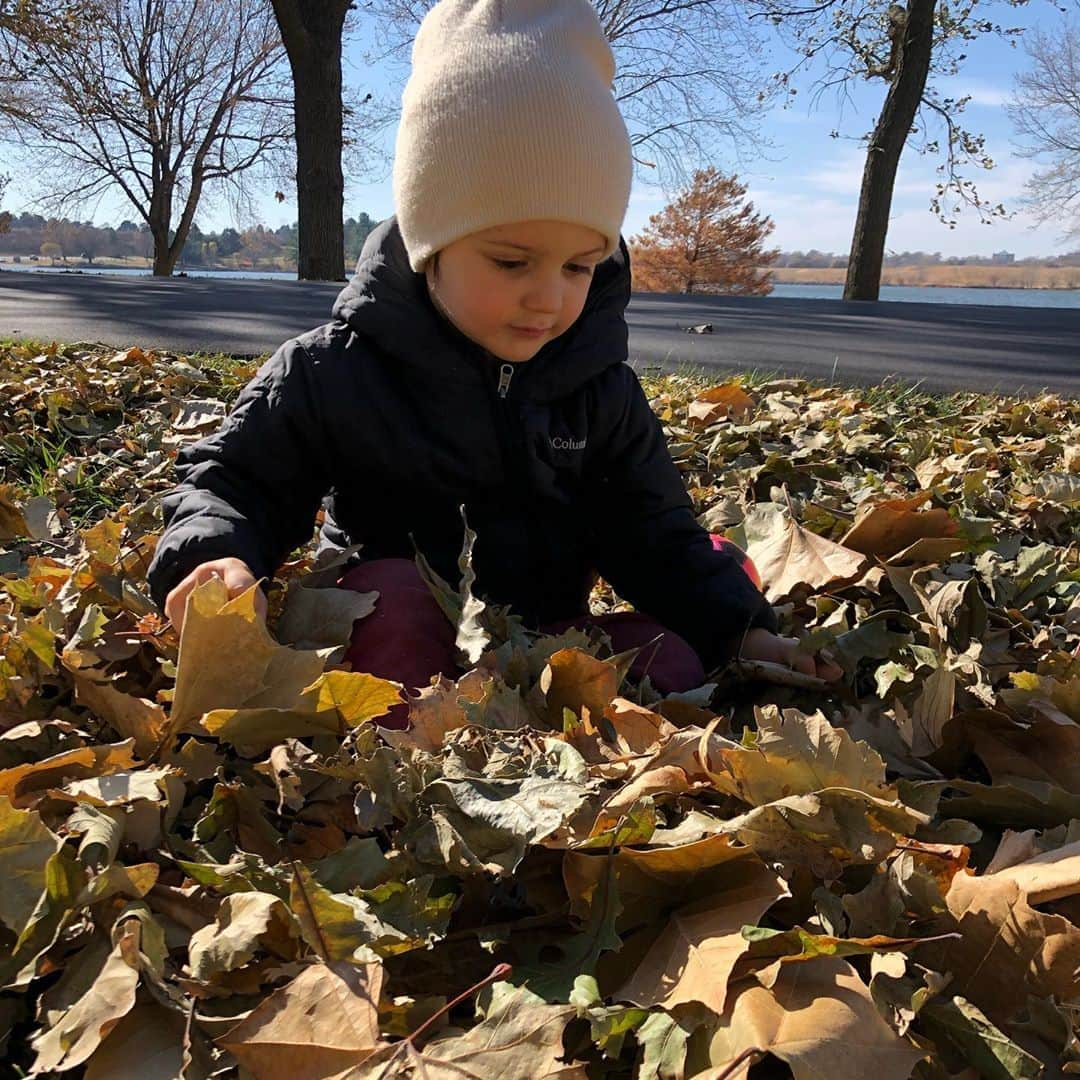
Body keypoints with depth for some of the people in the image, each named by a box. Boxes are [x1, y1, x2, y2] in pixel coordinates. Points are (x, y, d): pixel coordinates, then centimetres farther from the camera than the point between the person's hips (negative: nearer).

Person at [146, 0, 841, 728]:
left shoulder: (603, 388, -1)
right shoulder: (334, 374, -10)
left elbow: (652, 531, 5)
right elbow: (233, 479, -2)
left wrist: (740, 630, -9)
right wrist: (218, 554, -26)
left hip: (555, 641, 4)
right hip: (394, 646, -3)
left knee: (674, 666, -20)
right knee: (390, 593, -35)